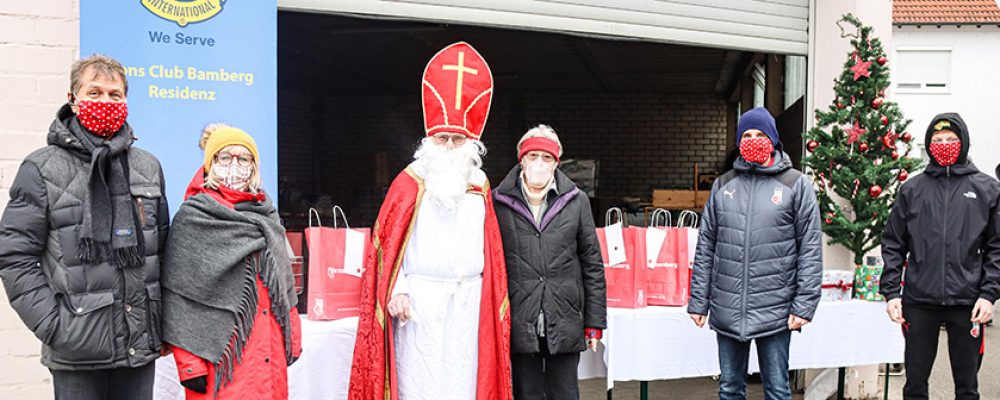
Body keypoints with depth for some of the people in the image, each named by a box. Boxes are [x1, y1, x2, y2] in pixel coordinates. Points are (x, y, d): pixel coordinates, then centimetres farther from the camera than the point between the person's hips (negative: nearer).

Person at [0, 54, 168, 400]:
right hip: (77, 352, -3)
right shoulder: (42, 169, -2)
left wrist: (161, 322, 11)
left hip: (141, 344, 4)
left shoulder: (148, 167, 10)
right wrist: (52, 325, -11)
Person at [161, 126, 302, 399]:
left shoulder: (267, 217, 14)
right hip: (221, 357, -5)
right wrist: (189, 363, -15)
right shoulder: (193, 218, -5)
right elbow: (180, 298, -9)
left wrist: (292, 339, 13)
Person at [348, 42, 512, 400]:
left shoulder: (479, 186, 12)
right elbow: (387, 242, -4)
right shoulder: (410, 183, 0)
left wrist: (493, 296, 8)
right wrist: (396, 292, -13)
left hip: (469, 300, 4)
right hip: (419, 299, -4)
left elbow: (490, 249, 13)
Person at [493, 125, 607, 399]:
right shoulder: (499, 202, 1)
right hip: (519, 323, 0)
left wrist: (594, 322, 3)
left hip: (565, 323, 1)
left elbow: (592, 265, 6)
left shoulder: (576, 201, 4)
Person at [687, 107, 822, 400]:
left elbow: (811, 249, -4)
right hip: (727, 310, 3)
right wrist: (698, 301, 5)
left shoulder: (796, 185, -1)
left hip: (774, 310, -3)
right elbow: (705, 248, 9)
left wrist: (804, 305, -9)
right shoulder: (723, 185, 9)